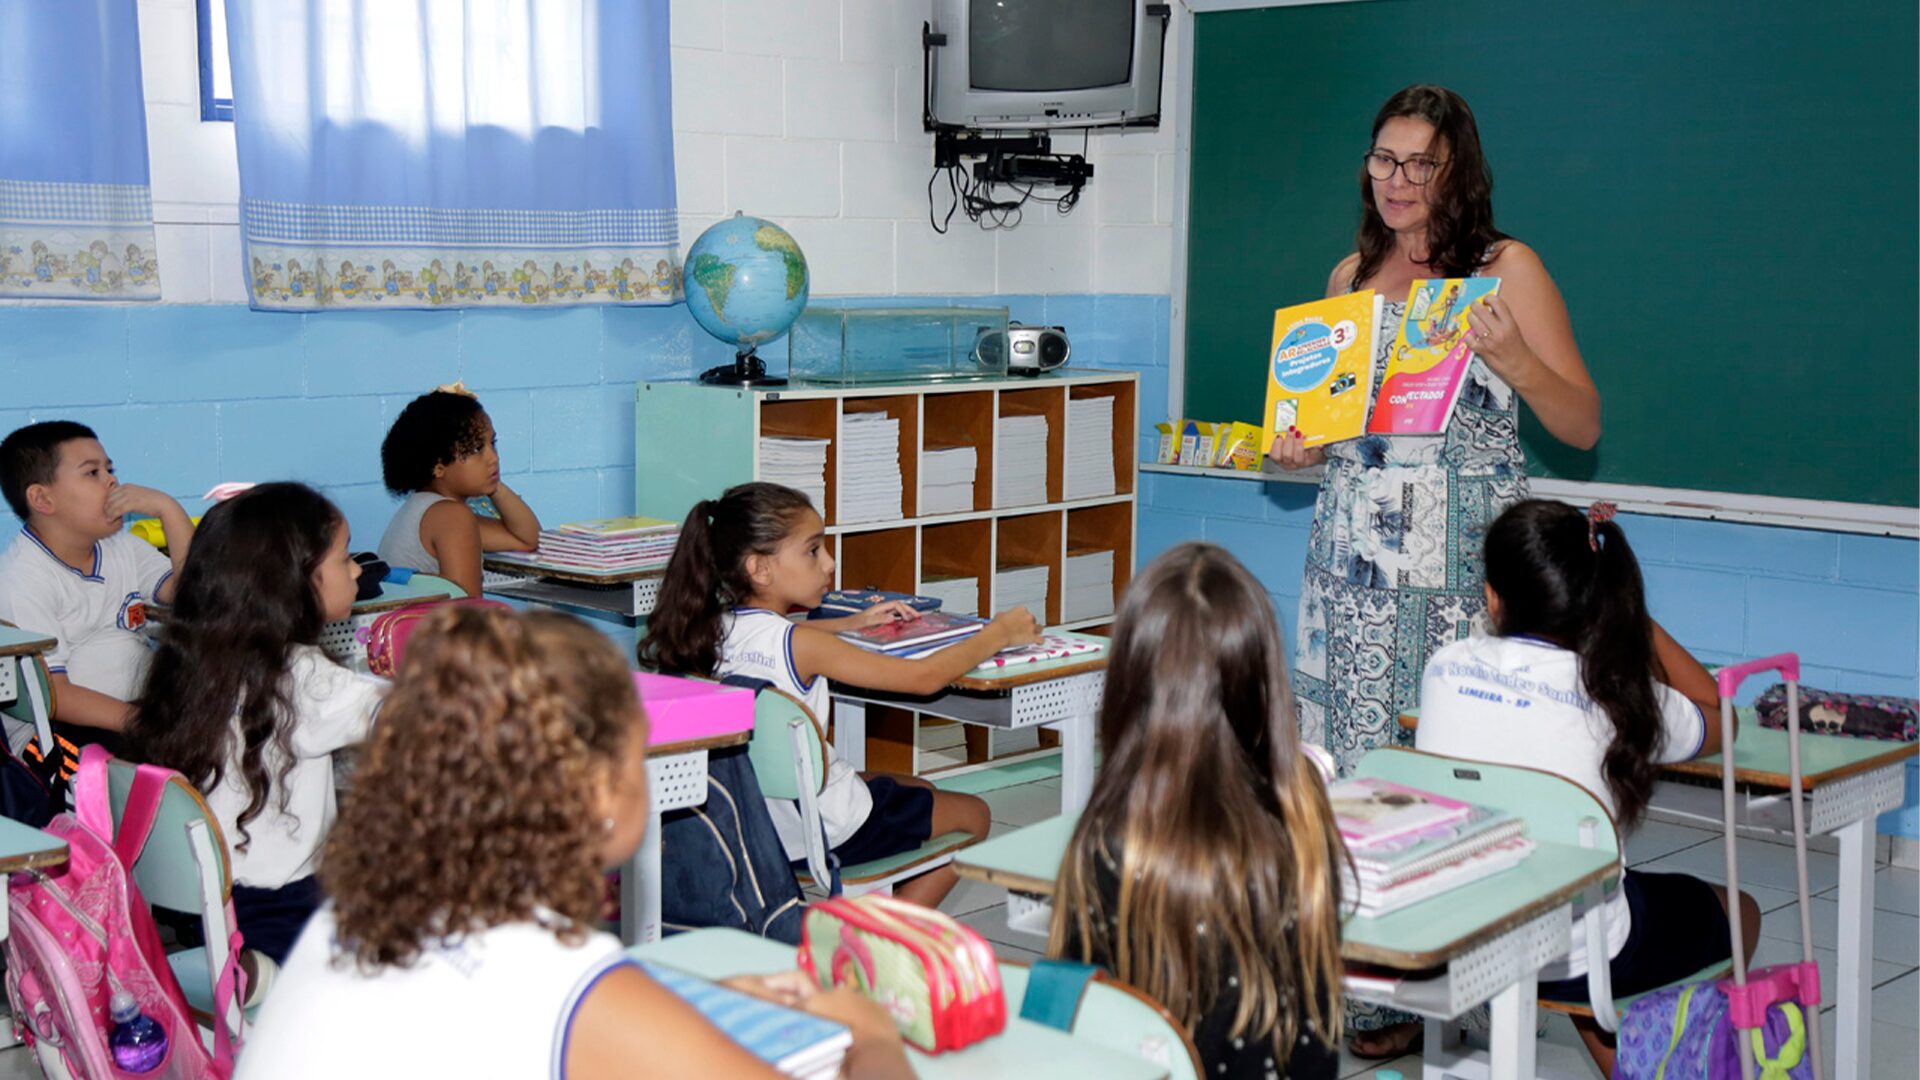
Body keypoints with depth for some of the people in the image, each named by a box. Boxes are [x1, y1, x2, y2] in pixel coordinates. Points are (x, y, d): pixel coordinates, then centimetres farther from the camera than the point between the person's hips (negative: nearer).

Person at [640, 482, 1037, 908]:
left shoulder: (713, 628, -4)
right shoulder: (801, 646, -25)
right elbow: (924, 678, -20)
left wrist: (851, 624, 19)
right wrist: (999, 633, -8)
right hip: (826, 832, -8)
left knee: (918, 791, 30)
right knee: (972, 814, 15)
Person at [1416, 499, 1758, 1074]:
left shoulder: (1445, 667, -6)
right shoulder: (1620, 697, -11)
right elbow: (1718, 716, 12)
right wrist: (1627, 610, 12)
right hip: (1573, 964, -3)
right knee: (1739, 911, 28)